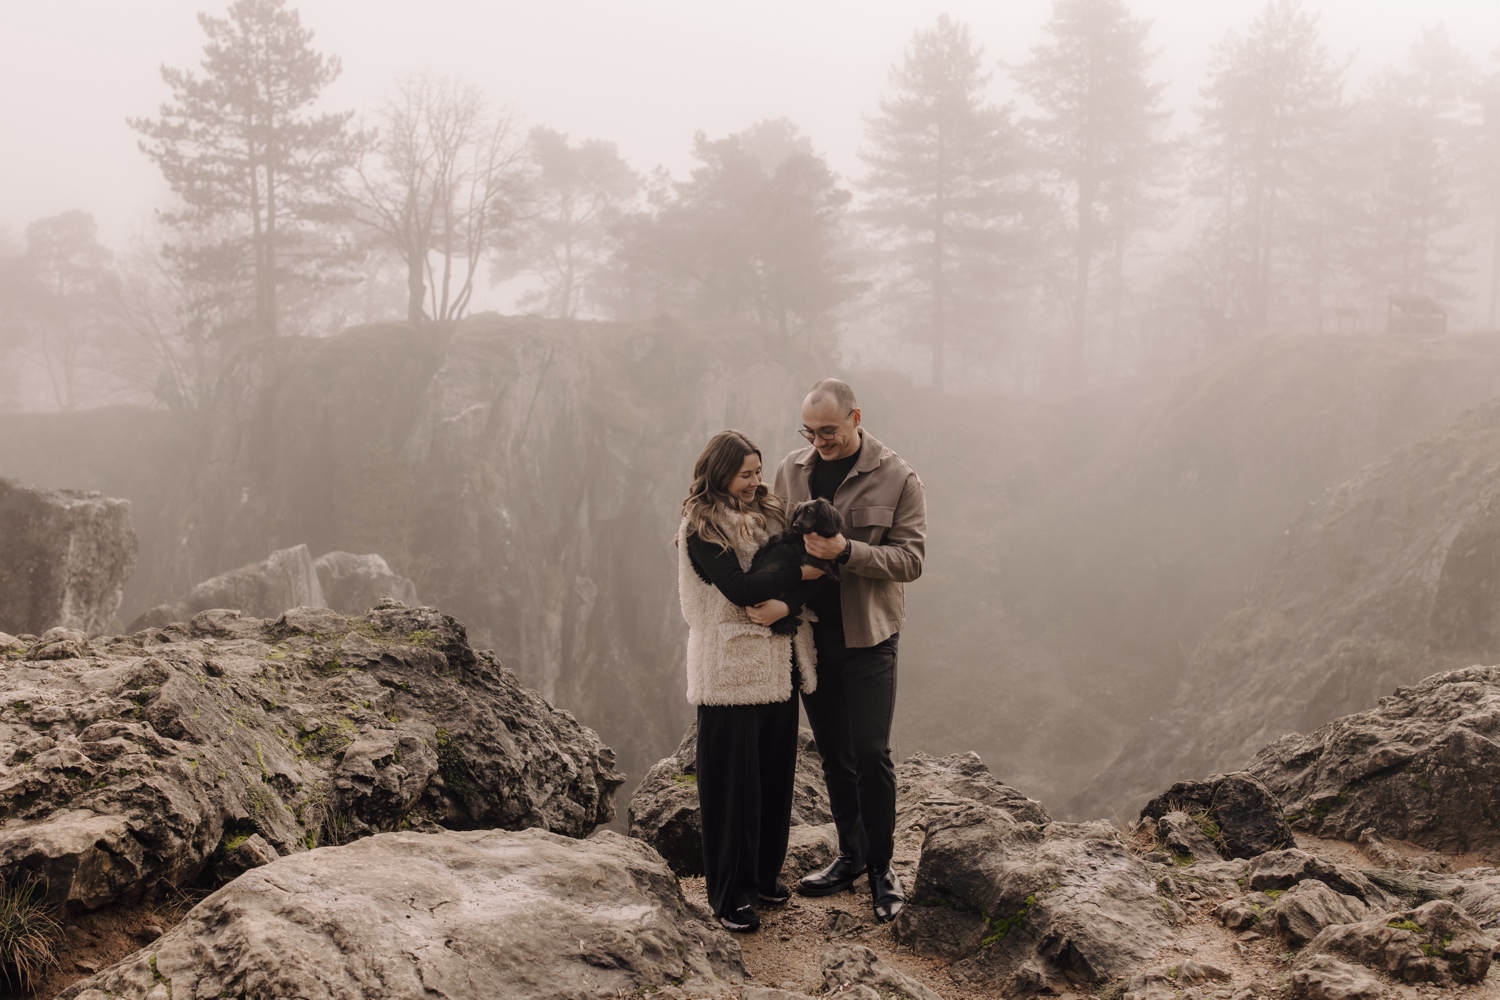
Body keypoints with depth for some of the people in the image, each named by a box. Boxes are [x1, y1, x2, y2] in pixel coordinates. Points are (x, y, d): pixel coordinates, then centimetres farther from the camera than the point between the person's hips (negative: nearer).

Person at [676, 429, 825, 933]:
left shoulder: (771, 514, 12)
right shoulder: (701, 528, -8)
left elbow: (797, 567, 4)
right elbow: (741, 588, -19)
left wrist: (785, 604, -17)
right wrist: (803, 572, -17)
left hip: (779, 667, 6)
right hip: (731, 670, -6)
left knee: (775, 773, 13)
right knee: (732, 783, 2)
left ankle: (766, 873, 29)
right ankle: (730, 893, 13)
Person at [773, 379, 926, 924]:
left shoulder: (897, 478, -7)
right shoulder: (790, 471, 4)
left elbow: (910, 558, -11)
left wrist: (847, 551, -25)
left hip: (867, 638, -4)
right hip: (808, 635, 4)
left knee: (871, 754, -2)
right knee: (833, 755, 14)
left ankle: (881, 865, 16)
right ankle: (850, 854, 29)